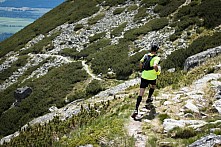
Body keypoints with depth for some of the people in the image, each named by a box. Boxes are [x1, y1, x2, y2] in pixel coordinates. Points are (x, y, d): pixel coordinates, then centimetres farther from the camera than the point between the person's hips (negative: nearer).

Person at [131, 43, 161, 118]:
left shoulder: (146, 55, 6)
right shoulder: (157, 58, -10)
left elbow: (140, 64, 9)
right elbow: (155, 66, -26)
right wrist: (157, 72, -8)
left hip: (144, 76, 3)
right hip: (152, 77, -3)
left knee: (141, 94, -1)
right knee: (153, 86, 34)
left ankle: (136, 109, -12)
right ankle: (148, 99, 45)